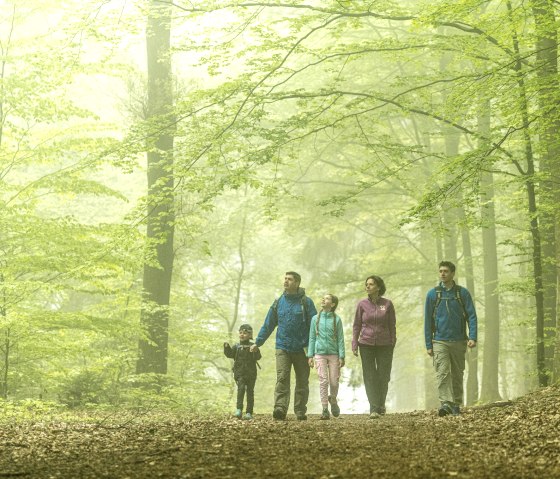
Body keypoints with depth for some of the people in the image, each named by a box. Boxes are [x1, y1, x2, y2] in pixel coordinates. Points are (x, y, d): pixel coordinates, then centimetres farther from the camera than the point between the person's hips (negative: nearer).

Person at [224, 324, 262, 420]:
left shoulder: (252, 346, 3)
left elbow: (258, 357, -7)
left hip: (251, 373, 0)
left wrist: (255, 352, -27)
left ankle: (249, 412, 9)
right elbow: (230, 354, 1)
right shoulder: (236, 347, 9)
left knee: (250, 391, 4)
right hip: (240, 373, 0)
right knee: (241, 389, -18)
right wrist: (227, 348, -15)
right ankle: (239, 409, -20)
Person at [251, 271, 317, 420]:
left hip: (301, 349, -1)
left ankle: (300, 411, 14)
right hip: (283, 348, 1)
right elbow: (268, 324, 15)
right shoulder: (278, 303, 9)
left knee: (302, 381, 6)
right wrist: (257, 342, 11)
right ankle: (280, 408, -24)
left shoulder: (306, 302, 0)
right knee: (282, 378, -14)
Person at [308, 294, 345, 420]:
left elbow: (340, 339, 2)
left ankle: (333, 400, 32)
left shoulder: (336, 319, 1)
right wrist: (310, 355, 4)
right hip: (320, 354, 1)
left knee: (334, 381, 2)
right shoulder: (316, 319, 6)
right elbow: (312, 338, 9)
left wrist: (341, 356, -4)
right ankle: (325, 410, -2)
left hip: (333, 354, 0)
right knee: (323, 381, -6)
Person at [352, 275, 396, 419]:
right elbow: (356, 325, 5)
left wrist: (393, 343, 3)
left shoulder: (387, 304, 0)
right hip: (366, 344, 0)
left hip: (384, 345, 0)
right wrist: (354, 344, 0)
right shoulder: (362, 304, 1)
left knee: (383, 377, 4)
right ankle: (374, 408, -3)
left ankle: (381, 404, 26)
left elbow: (392, 325, 5)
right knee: (370, 377, -4)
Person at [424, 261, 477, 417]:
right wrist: (428, 345, 2)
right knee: (442, 373, -15)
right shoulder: (432, 294, 4)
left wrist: (472, 337, -13)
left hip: (459, 341, 1)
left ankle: (456, 405, 17)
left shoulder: (462, 293, 3)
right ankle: (445, 403, -25)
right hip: (440, 341, -1)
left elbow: (471, 316, 1)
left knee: (457, 375, 7)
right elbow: (428, 321, 6)